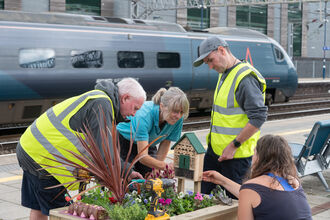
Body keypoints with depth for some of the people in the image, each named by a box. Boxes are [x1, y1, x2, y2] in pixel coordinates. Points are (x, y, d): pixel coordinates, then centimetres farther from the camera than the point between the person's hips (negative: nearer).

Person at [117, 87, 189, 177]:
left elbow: (165, 144, -10)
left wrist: (156, 170, -13)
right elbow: (142, 157, -41)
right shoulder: (145, 115, -38)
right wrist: (166, 166, -51)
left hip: (148, 144, 5)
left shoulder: (178, 119, -24)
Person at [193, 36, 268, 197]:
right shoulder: (223, 74, 14)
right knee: (205, 193, 14)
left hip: (236, 154, -9)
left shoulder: (245, 77, -17)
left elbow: (259, 117, -22)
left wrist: (234, 145, -20)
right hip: (215, 148, 9)